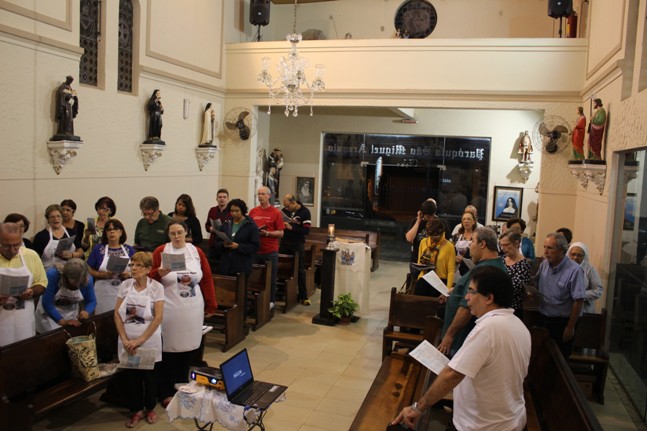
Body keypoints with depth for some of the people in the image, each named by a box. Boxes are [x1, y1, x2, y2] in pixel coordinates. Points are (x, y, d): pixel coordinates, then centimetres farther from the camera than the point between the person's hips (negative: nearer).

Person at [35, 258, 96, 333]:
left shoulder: (88, 279, -22)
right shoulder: (53, 275, -31)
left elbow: (92, 301, -8)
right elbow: (47, 303, -28)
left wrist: (87, 311, -29)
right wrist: (62, 321, -33)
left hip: (71, 313, 3)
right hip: (49, 312, -3)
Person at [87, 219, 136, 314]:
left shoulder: (129, 250, 9)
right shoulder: (98, 249, 7)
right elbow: (89, 270, 4)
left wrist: (128, 275, -9)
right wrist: (104, 275, -12)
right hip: (104, 293, -1)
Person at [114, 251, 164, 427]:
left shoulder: (156, 287, -11)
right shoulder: (125, 285, -2)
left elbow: (158, 317, -14)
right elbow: (117, 314, -1)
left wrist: (140, 340, -16)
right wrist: (125, 339, -10)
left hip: (149, 341, -2)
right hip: (127, 342, 3)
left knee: (148, 375, 10)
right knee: (131, 375, 10)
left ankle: (150, 408, 32)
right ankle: (137, 410, 29)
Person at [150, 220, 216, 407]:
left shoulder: (196, 252, 5)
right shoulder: (160, 251, -3)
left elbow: (207, 279, 7)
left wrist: (211, 305, 7)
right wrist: (159, 273, -24)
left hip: (193, 309, 3)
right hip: (169, 310, -3)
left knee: (188, 347, 11)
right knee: (169, 349, 2)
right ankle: (165, 392, 16)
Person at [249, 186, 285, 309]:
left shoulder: (276, 213, -2)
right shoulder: (253, 212, 7)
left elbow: (280, 233, -3)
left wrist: (267, 233, -17)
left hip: (271, 251, -3)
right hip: (255, 250, 3)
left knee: (271, 277, 5)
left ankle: (271, 301, 17)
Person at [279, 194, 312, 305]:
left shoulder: (305, 212, -9)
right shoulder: (284, 210, 1)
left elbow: (306, 230, -16)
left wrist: (291, 228, -21)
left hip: (298, 245, -3)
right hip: (284, 244, 3)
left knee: (300, 270, 4)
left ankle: (303, 296, 11)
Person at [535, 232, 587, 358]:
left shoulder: (574, 271, -20)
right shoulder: (544, 264, -1)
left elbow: (578, 301, -19)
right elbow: (536, 285, 14)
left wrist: (570, 327, -15)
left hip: (562, 323, -5)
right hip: (543, 319, 5)